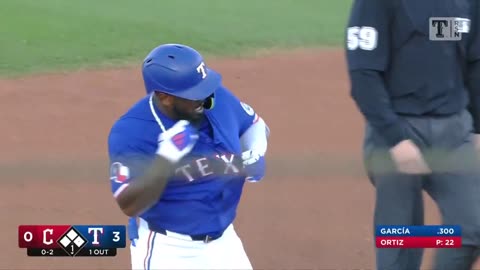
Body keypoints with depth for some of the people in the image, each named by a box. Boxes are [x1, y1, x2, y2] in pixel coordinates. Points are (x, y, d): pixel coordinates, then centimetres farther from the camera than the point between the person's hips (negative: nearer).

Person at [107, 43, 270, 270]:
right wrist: (166, 158, -37)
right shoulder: (131, 132, -23)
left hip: (224, 241, 5)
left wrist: (255, 155, -8)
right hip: (167, 249, -5)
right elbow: (130, 205, -28)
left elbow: (255, 125, 13)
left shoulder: (218, 98, -7)